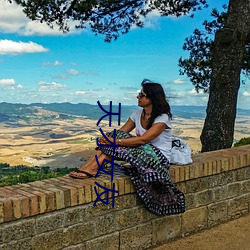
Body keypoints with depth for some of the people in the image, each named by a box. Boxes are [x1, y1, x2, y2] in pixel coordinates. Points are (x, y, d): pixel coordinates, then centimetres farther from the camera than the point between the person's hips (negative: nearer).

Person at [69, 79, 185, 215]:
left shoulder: (162, 117, -16)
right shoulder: (138, 114, 7)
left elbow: (143, 139, -27)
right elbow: (121, 132, 1)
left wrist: (115, 141, -30)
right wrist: (108, 138, -20)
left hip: (159, 158, -7)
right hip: (142, 153, 7)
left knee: (118, 144, -27)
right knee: (114, 136, -17)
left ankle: (92, 168, -25)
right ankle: (87, 167, -27)